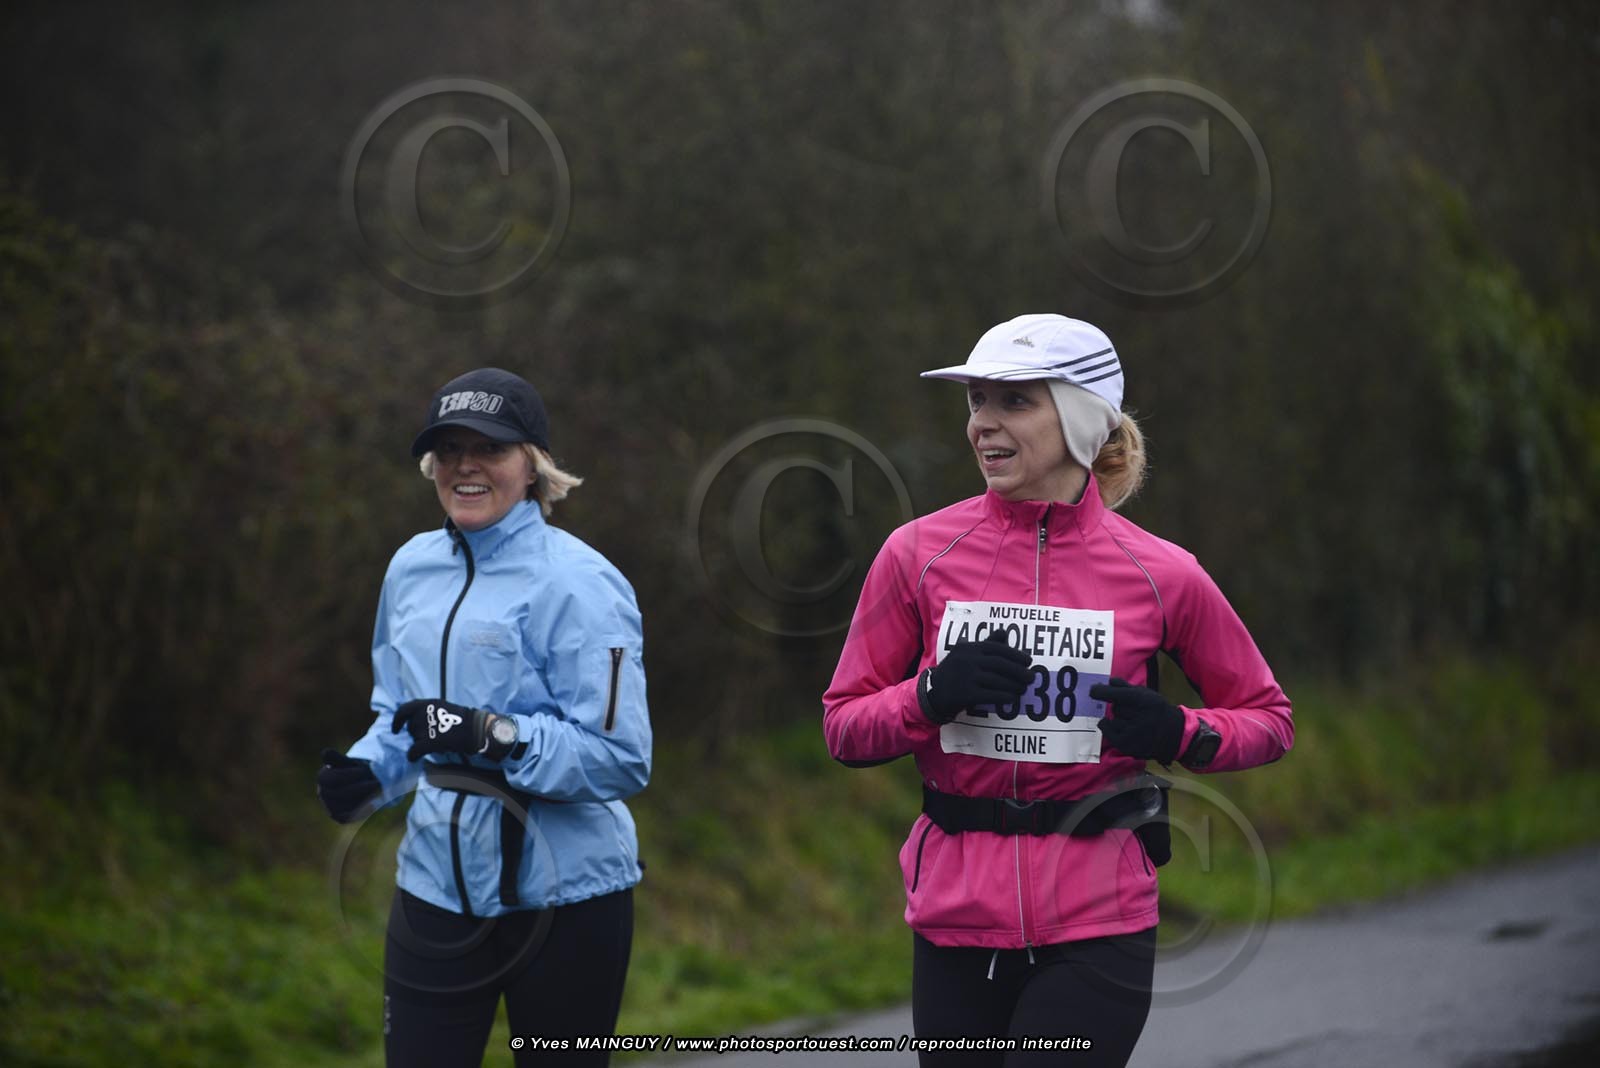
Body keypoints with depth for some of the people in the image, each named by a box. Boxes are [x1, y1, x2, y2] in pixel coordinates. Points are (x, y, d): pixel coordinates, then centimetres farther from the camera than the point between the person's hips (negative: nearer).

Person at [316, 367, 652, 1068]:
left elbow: (622, 758, -18)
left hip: (560, 891, -6)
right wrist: (370, 772, 0)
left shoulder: (576, 582, -13)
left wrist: (494, 736, -27)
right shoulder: (413, 568, 8)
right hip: (439, 880, 6)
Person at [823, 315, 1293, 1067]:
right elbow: (843, 726, 6)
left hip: (1096, 927, -2)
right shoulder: (920, 554, 2)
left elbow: (1268, 720, 11)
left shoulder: (1161, 575, -1)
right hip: (956, 916, 2)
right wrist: (934, 694, -13)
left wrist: (1178, 733, -10)